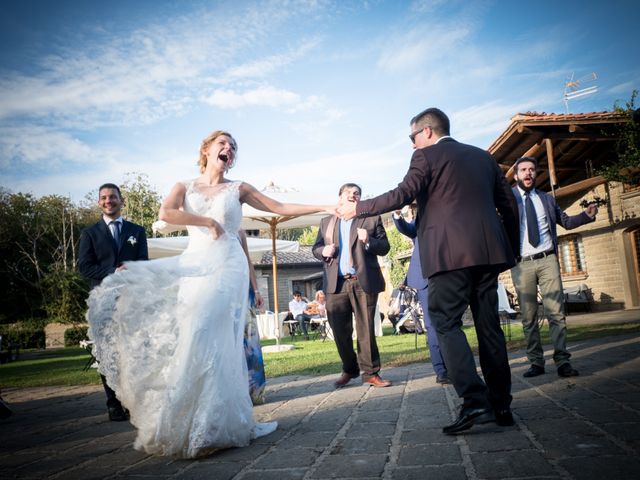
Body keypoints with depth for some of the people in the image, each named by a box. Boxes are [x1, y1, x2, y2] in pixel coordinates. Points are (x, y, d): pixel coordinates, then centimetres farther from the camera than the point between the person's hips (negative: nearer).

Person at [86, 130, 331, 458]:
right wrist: (209, 222, -8)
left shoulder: (238, 189, 12)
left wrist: (324, 208, 6)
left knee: (206, 337, -15)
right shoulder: (184, 187, 14)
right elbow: (166, 213, -7)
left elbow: (281, 208, 10)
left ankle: (210, 428, -4)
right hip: (193, 265, 3)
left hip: (226, 266, -3)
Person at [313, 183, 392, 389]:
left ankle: (370, 373, 10)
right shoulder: (326, 221, 18)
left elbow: (384, 247, 3)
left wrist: (368, 241, -15)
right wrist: (323, 251, -5)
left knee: (366, 329, 0)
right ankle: (349, 370, 23)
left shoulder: (372, 219, 9)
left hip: (364, 282, -2)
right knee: (340, 331, 6)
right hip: (336, 284, 3)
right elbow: (315, 248, 17)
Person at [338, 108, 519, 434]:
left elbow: (403, 194, -9)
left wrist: (356, 208, -1)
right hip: (488, 250, 7)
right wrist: (511, 248, 24)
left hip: (450, 253, -6)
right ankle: (501, 405, 13)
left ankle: (474, 401, -12)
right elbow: (508, 203, 19)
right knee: (489, 325, 9)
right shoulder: (483, 157, 21)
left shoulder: (427, 156, 2)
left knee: (446, 324, -2)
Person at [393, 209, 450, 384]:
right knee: (433, 326, -5)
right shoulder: (419, 223, 12)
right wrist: (398, 216, -30)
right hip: (425, 279, -2)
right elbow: (405, 228, -9)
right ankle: (441, 370, -3)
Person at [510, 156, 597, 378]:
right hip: (522, 264, -2)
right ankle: (536, 362, 11)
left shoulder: (547, 199, 17)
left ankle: (562, 361, -2)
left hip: (547, 260, 2)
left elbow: (566, 221, 20)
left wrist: (587, 215, 3)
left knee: (556, 312, -5)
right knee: (528, 317, 3)